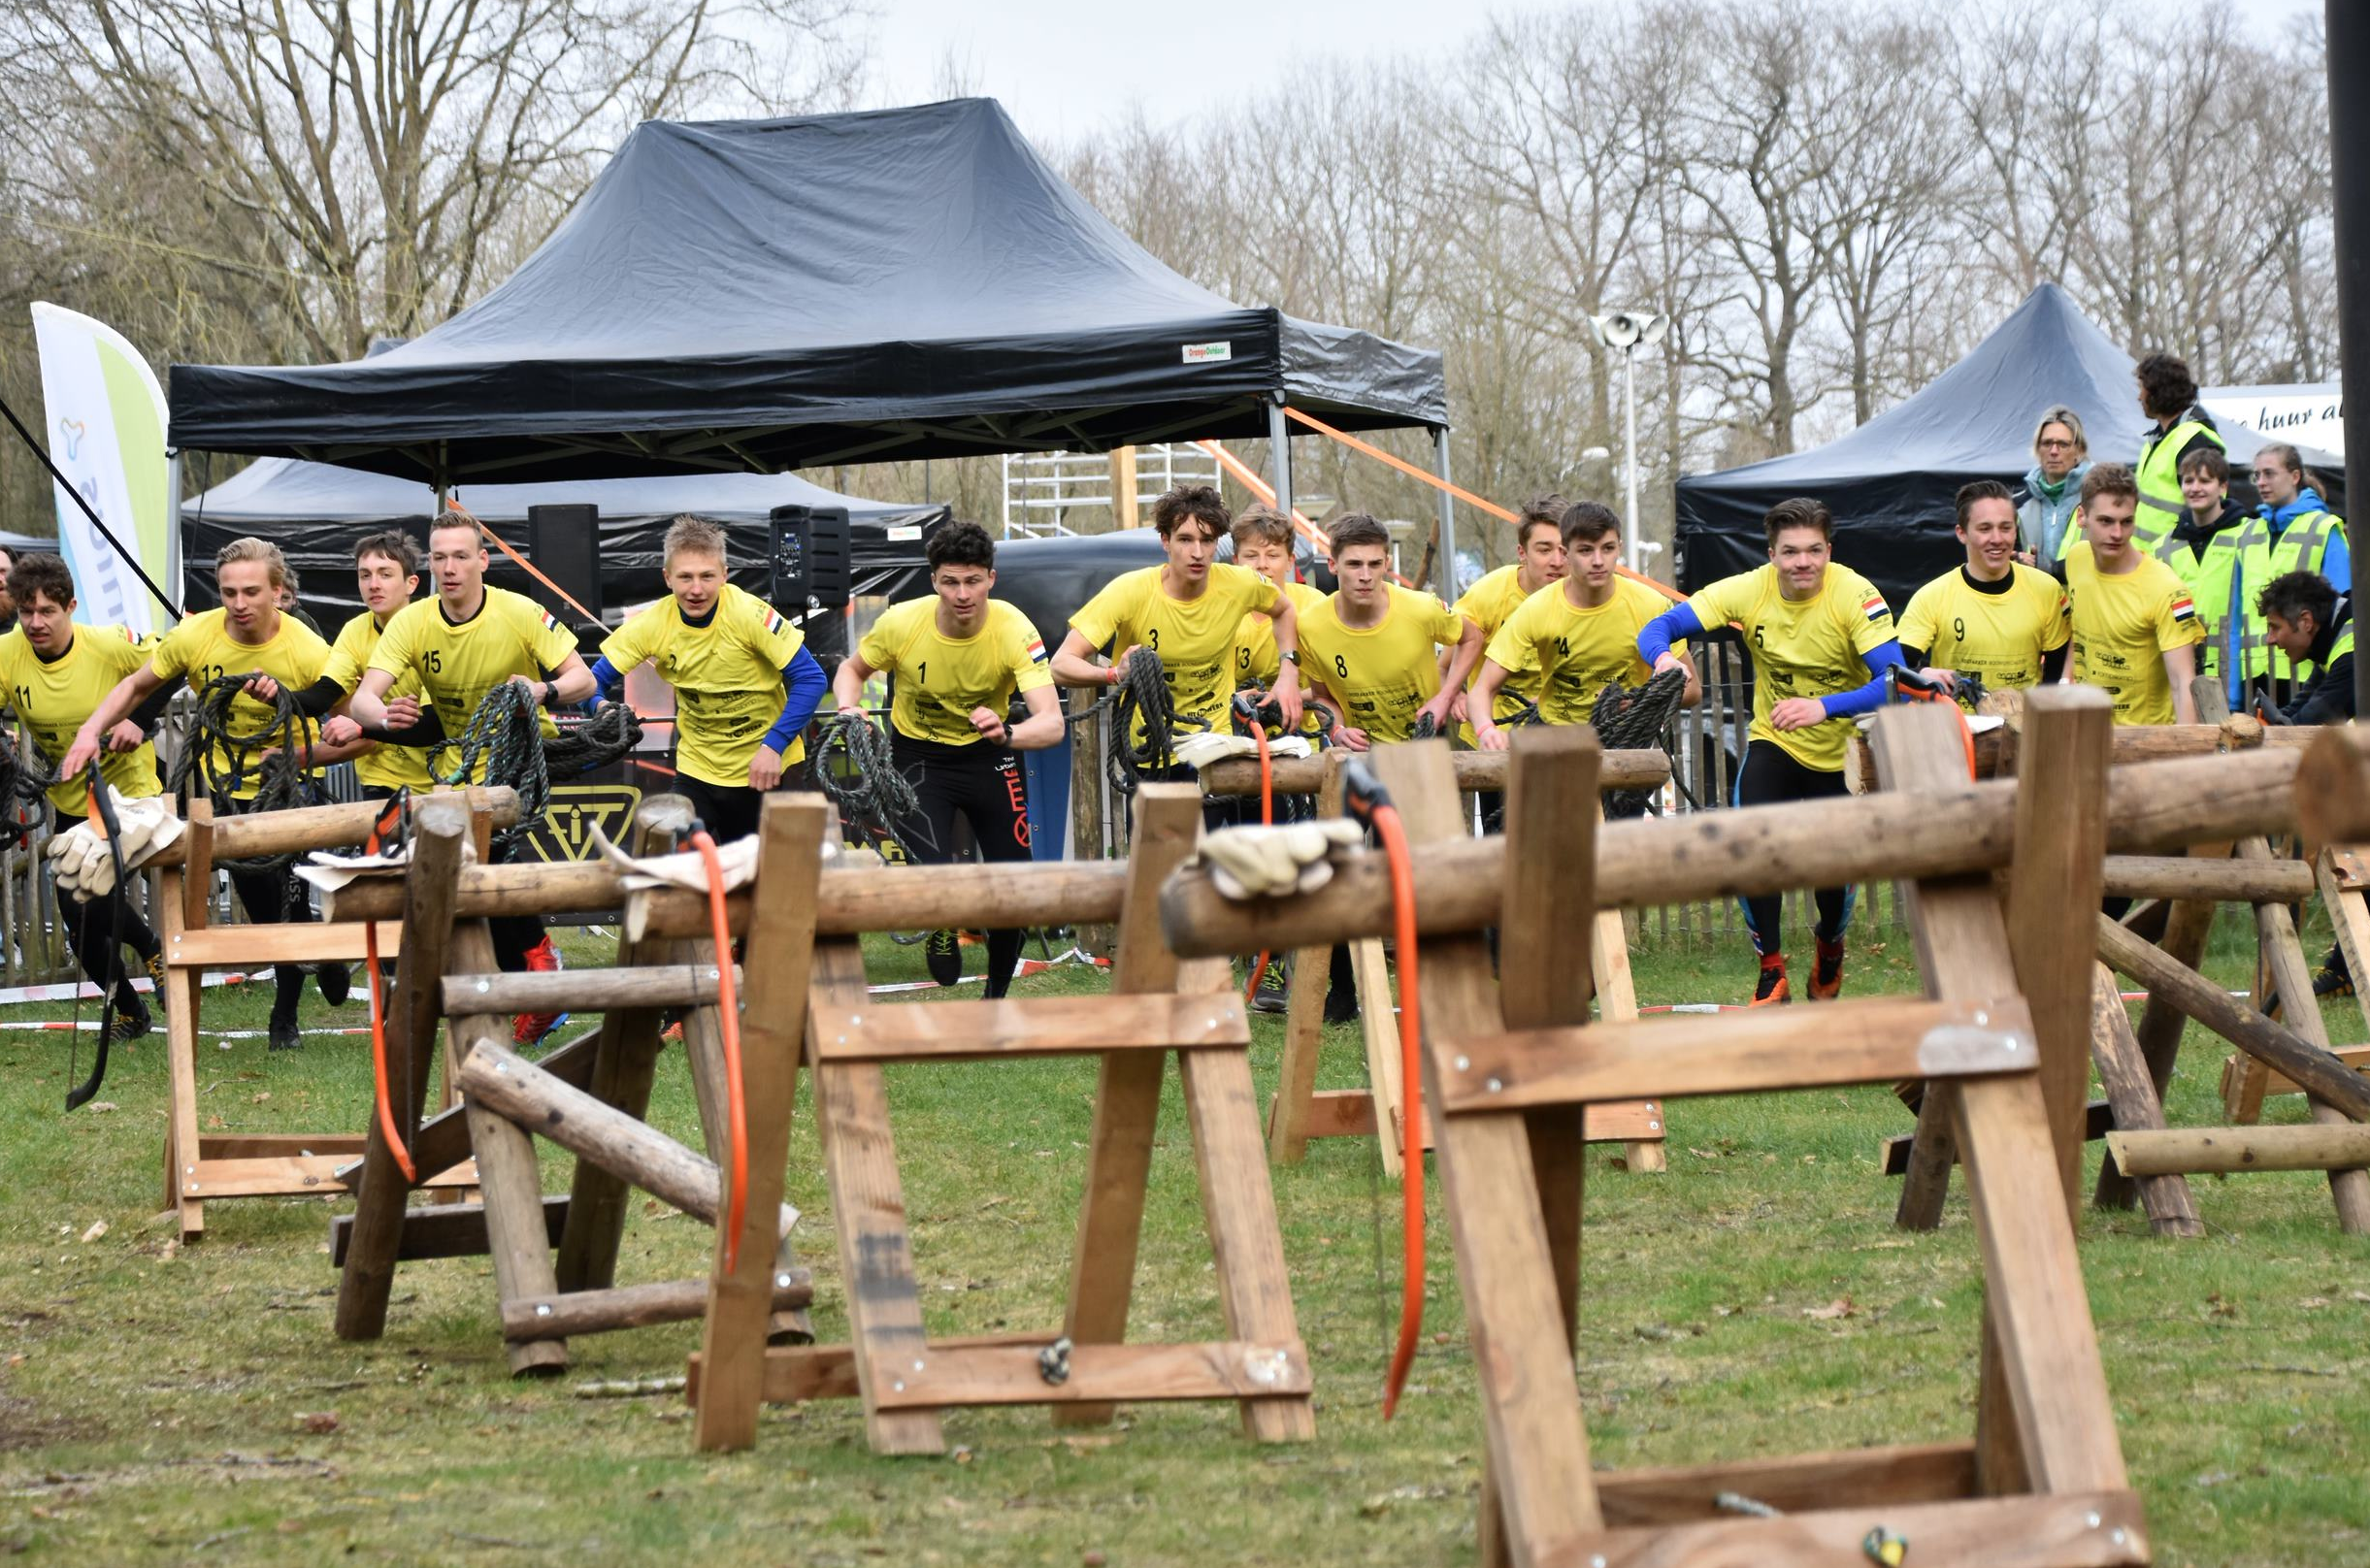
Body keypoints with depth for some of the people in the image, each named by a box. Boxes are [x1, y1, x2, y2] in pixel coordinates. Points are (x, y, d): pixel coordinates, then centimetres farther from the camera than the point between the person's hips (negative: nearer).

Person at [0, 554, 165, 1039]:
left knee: (90, 900, -19)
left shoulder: (111, 645, -21)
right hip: (70, 804, 4)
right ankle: (129, 1011, 28)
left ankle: (152, 947, 12)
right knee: (79, 923, 5)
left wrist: (139, 720, -23)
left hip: (130, 793, -4)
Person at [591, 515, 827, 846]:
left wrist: (773, 746, -26)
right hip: (697, 768, 2)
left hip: (768, 767, -2)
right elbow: (596, 680, -3)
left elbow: (810, 679, -20)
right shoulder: (653, 624, -12)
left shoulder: (751, 614, -22)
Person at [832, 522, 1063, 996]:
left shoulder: (1015, 630, -26)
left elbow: (1052, 724, -33)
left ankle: (997, 997, 24)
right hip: (918, 755, -1)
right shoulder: (902, 623, -23)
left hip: (988, 753, 1)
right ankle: (941, 930, 18)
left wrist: (1005, 733, -54)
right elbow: (852, 669, 0)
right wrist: (850, 711, -22)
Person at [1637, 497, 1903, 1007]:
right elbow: (1659, 627, -15)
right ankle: (1771, 970, -5)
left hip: (1843, 751, -1)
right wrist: (1664, 656, -40)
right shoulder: (1749, 591, -15)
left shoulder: (1855, 596, -23)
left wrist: (1824, 707, -47)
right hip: (1773, 741, 1)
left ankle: (1830, 947, 31)